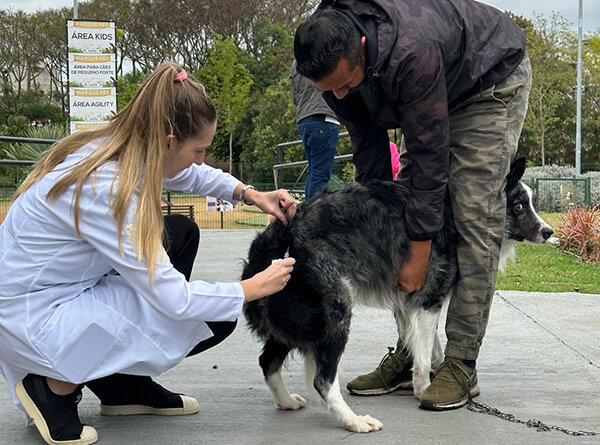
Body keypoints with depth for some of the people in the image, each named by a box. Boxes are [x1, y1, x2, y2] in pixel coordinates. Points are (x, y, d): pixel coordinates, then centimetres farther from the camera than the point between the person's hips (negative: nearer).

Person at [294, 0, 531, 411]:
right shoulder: (334, 63, -20)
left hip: (493, 81, -7)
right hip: (434, 89, 7)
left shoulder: (411, 53, -43)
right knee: (407, 210, -2)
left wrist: (418, 256, -31)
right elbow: (368, 146, -11)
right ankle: (410, 358, 2)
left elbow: (429, 154, -37)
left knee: (475, 215, -17)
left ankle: (460, 366, -14)